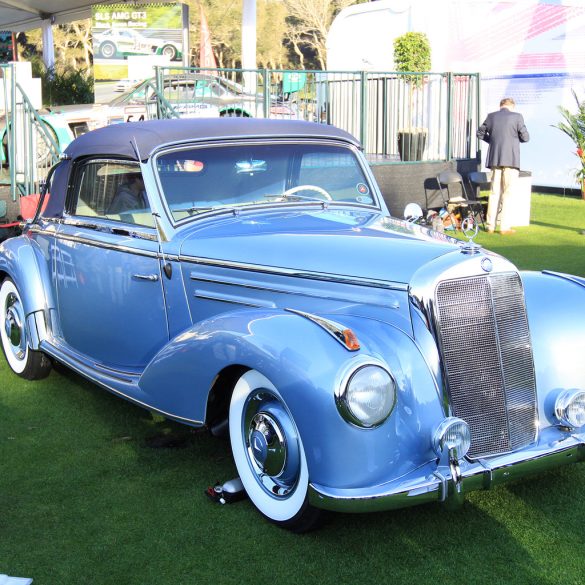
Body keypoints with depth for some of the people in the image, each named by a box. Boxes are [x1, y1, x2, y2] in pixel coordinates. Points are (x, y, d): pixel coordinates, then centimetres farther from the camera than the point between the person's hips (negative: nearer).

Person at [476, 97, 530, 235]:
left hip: (495, 159, 4)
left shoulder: (491, 116, 5)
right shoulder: (517, 116, -6)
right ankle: (505, 227, -1)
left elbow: (480, 133, 15)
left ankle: (490, 225, 11)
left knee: (494, 192, 10)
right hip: (511, 160, -4)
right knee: (507, 193, 0)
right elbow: (525, 137, -3)